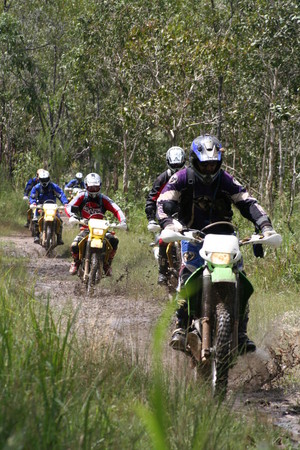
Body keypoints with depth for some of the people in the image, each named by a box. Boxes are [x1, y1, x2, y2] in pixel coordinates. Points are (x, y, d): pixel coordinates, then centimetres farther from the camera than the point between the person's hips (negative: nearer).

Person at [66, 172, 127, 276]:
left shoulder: (103, 199, 3)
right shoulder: (81, 197, 2)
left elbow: (116, 210, -4)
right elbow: (69, 207, -8)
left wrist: (122, 221, -23)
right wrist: (72, 216, -30)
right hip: (85, 229, -1)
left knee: (114, 240, -26)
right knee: (74, 246, -26)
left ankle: (107, 264, -3)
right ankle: (76, 261, 12)